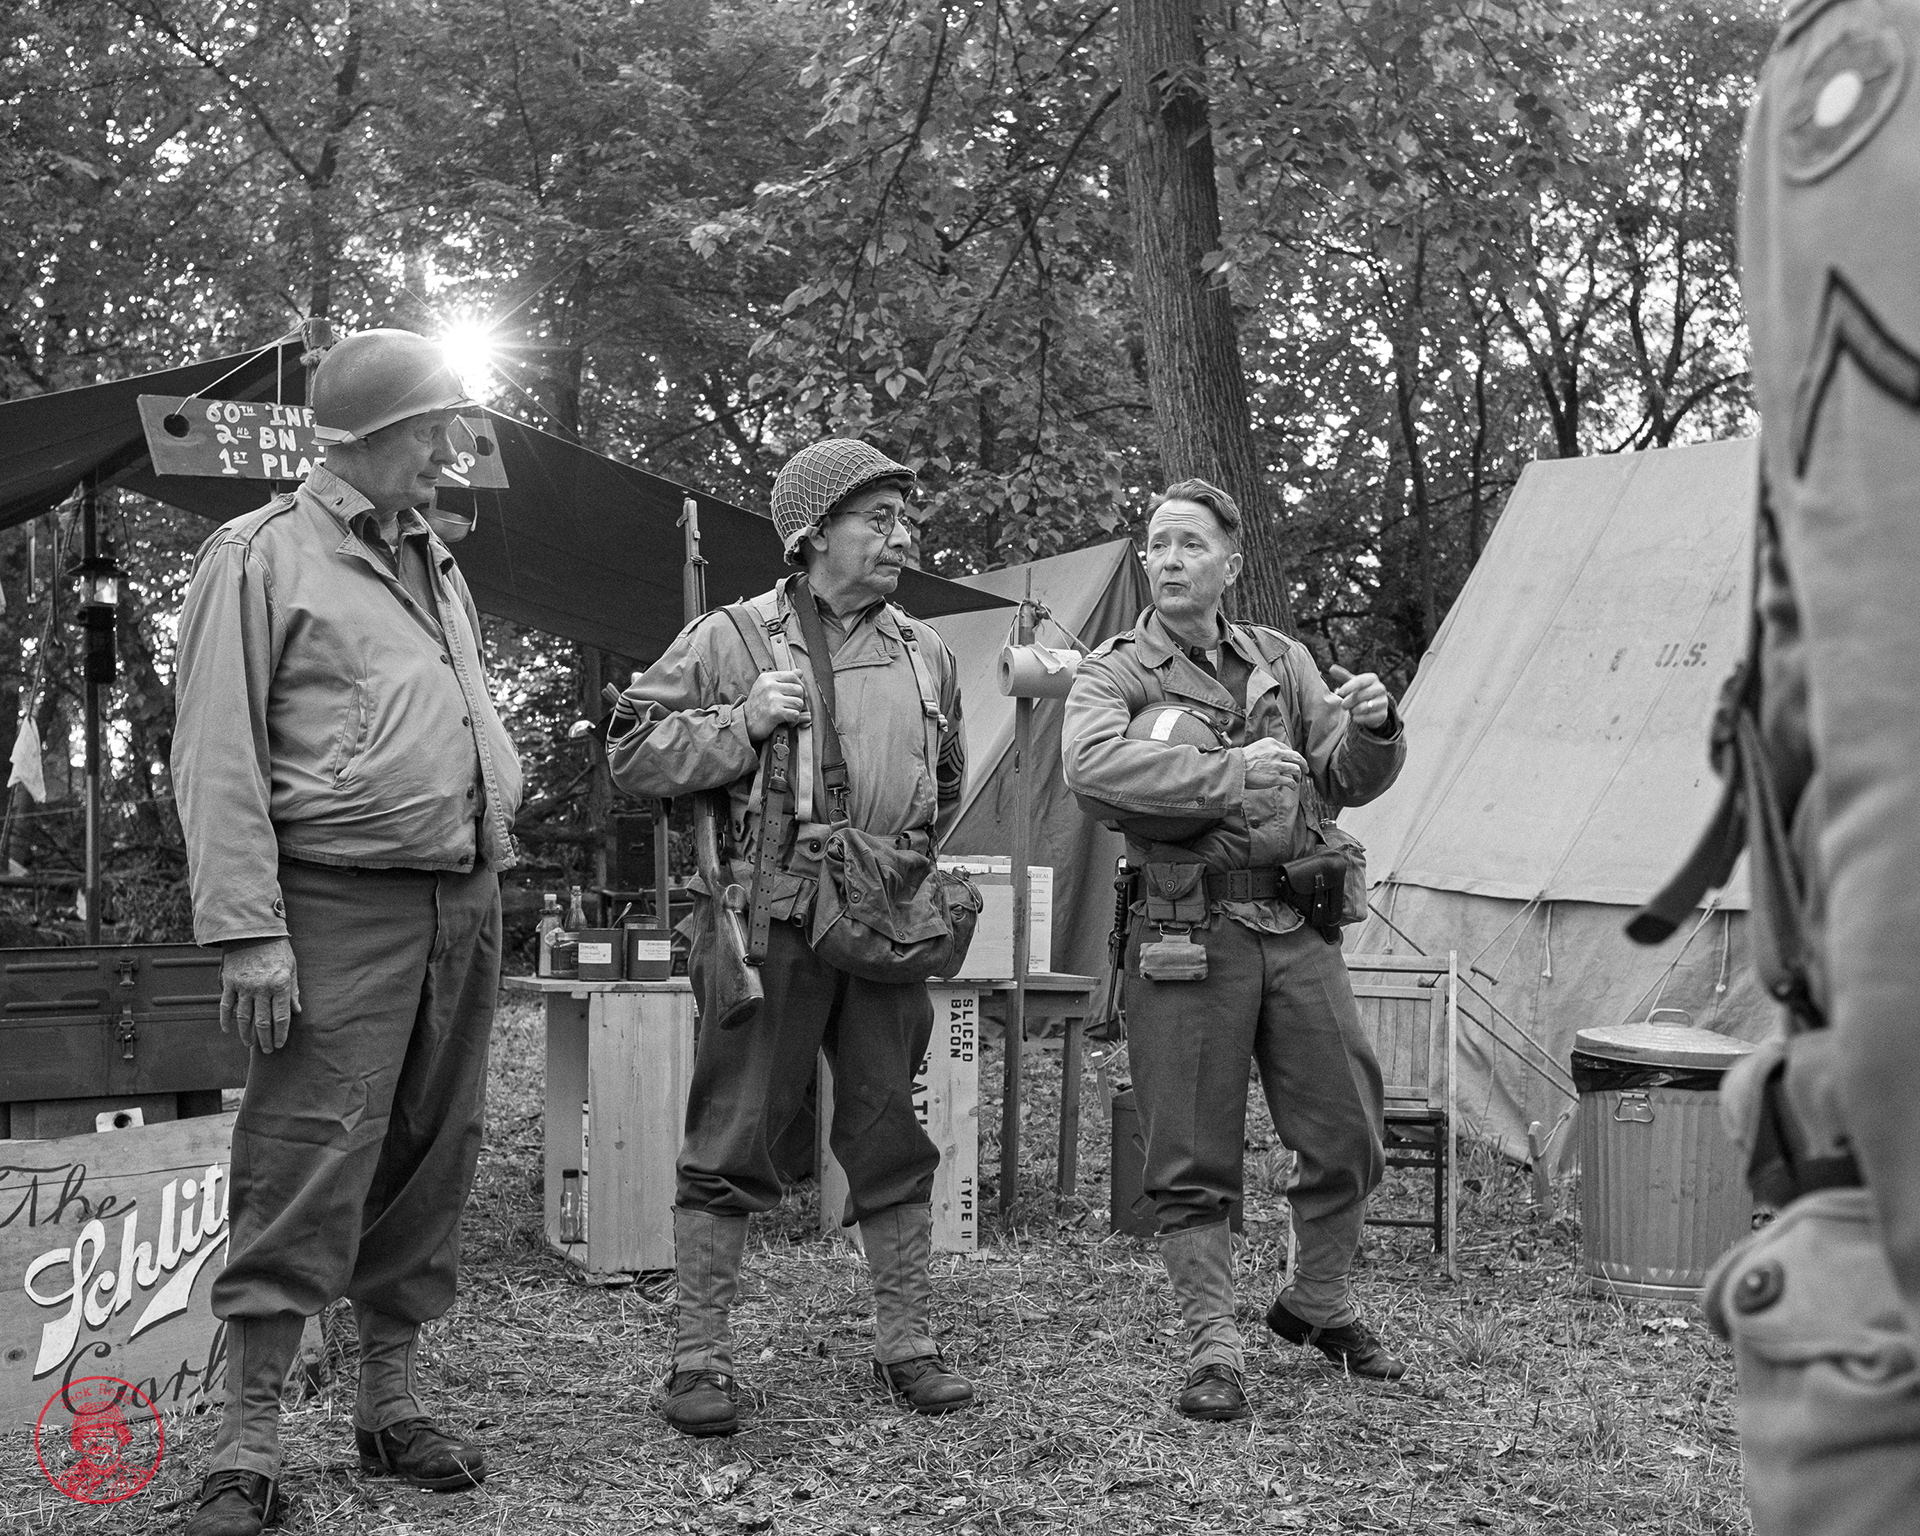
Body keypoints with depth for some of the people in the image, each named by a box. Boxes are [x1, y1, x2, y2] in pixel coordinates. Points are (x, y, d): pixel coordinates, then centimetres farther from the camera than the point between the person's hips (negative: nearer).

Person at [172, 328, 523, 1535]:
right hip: (342, 906, -7)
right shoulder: (264, 557, -4)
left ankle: (391, 1400, 21)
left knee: (430, 1162, 10)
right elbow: (218, 759, -9)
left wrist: (495, 832, 16)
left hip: (466, 904, 7)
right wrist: (247, 933, -16)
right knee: (306, 1168, -8)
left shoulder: (439, 563, 19)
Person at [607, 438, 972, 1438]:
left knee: (892, 1133, 9)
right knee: (734, 1138, 0)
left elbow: (946, 782, 30)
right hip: (766, 923, -4)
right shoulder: (733, 638, -1)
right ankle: (700, 1356, 9)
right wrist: (743, 723, -13)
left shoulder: (925, 654, 14)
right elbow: (632, 753, -2)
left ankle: (905, 1343, 20)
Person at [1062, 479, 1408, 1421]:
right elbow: (1091, 765, -19)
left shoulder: (1281, 663, 16)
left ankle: (1319, 1305, 32)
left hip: (1298, 928, 4)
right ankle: (1214, 1350, 11)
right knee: (1194, 1160, 0)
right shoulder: (1114, 673, 2)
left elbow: (1347, 781, 12)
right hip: (1189, 936, -4)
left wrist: (1370, 730, -11)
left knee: (1347, 1134, 10)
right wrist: (1232, 773, -20)